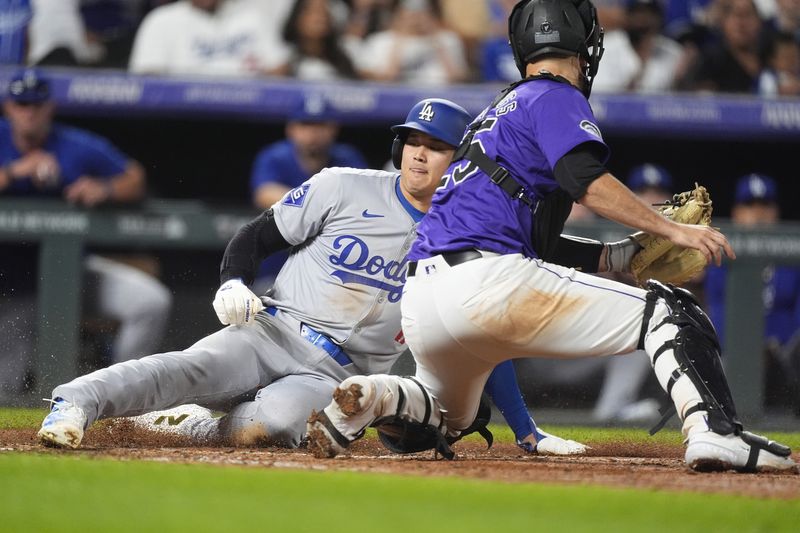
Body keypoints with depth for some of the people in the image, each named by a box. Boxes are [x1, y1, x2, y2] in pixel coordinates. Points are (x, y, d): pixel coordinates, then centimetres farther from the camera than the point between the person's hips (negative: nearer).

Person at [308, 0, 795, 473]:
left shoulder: (499, 111, 30)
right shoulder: (557, 97, 4)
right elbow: (585, 179, -15)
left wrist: (629, 255, 25)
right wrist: (671, 230, -11)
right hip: (488, 282, -8)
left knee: (446, 419, 31)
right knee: (666, 309, -3)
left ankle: (376, 395, -1)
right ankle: (714, 431, -24)